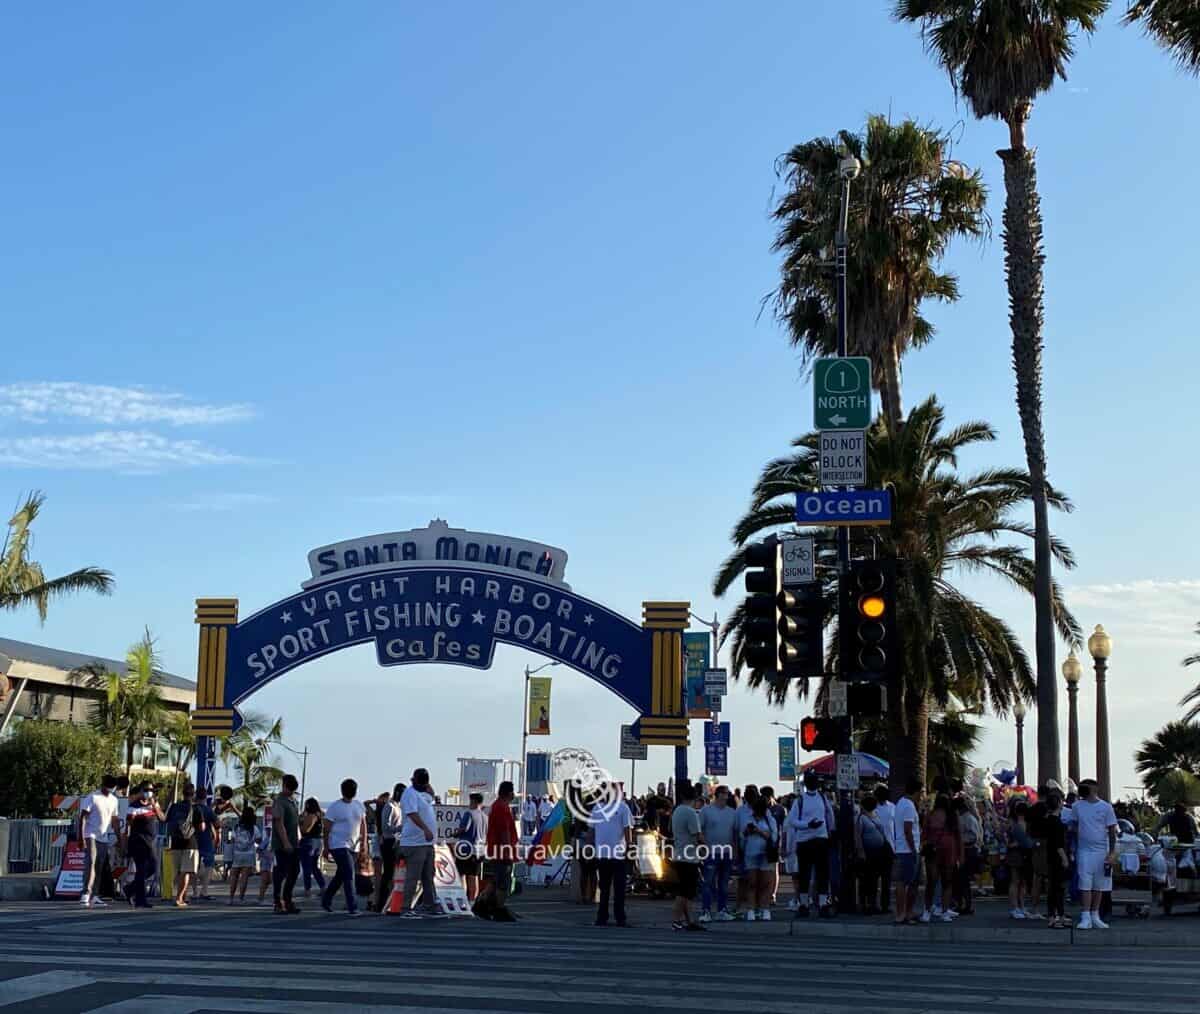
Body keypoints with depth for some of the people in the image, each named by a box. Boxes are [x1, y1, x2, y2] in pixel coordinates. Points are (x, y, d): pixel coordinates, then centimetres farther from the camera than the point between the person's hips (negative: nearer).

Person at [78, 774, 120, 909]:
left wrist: (118, 838, 16)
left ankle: (93, 897, 9)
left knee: (99, 868, 5)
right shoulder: (92, 798, -6)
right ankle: (86, 894, -24)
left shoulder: (114, 800, 13)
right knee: (90, 863, -18)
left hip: (104, 838, 6)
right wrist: (82, 838, -16)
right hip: (91, 836, -6)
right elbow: (83, 818, -9)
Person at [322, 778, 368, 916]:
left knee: (341, 875, 15)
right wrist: (326, 848, -6)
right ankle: (352, 907, -15)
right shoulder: (334, 807, -6)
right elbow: (327, 829, -4)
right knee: (349, 874, -15)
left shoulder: (359, 806, 10)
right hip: (338, 846, -6)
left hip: (354, 847, 6)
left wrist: (364, 844, 9)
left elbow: (363, 825, 15)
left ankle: (326, 899, 33)